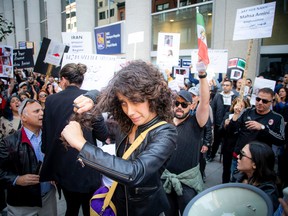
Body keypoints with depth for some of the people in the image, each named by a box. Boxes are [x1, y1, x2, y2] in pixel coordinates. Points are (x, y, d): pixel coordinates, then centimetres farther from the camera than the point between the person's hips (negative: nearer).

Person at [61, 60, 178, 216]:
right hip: (119, 200, 5)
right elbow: (102, 95, 6)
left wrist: (81, 144, -38)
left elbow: (135, 173, -42)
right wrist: (89, 100, -17)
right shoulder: (127, 124, -10)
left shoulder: (165, 133, -27)